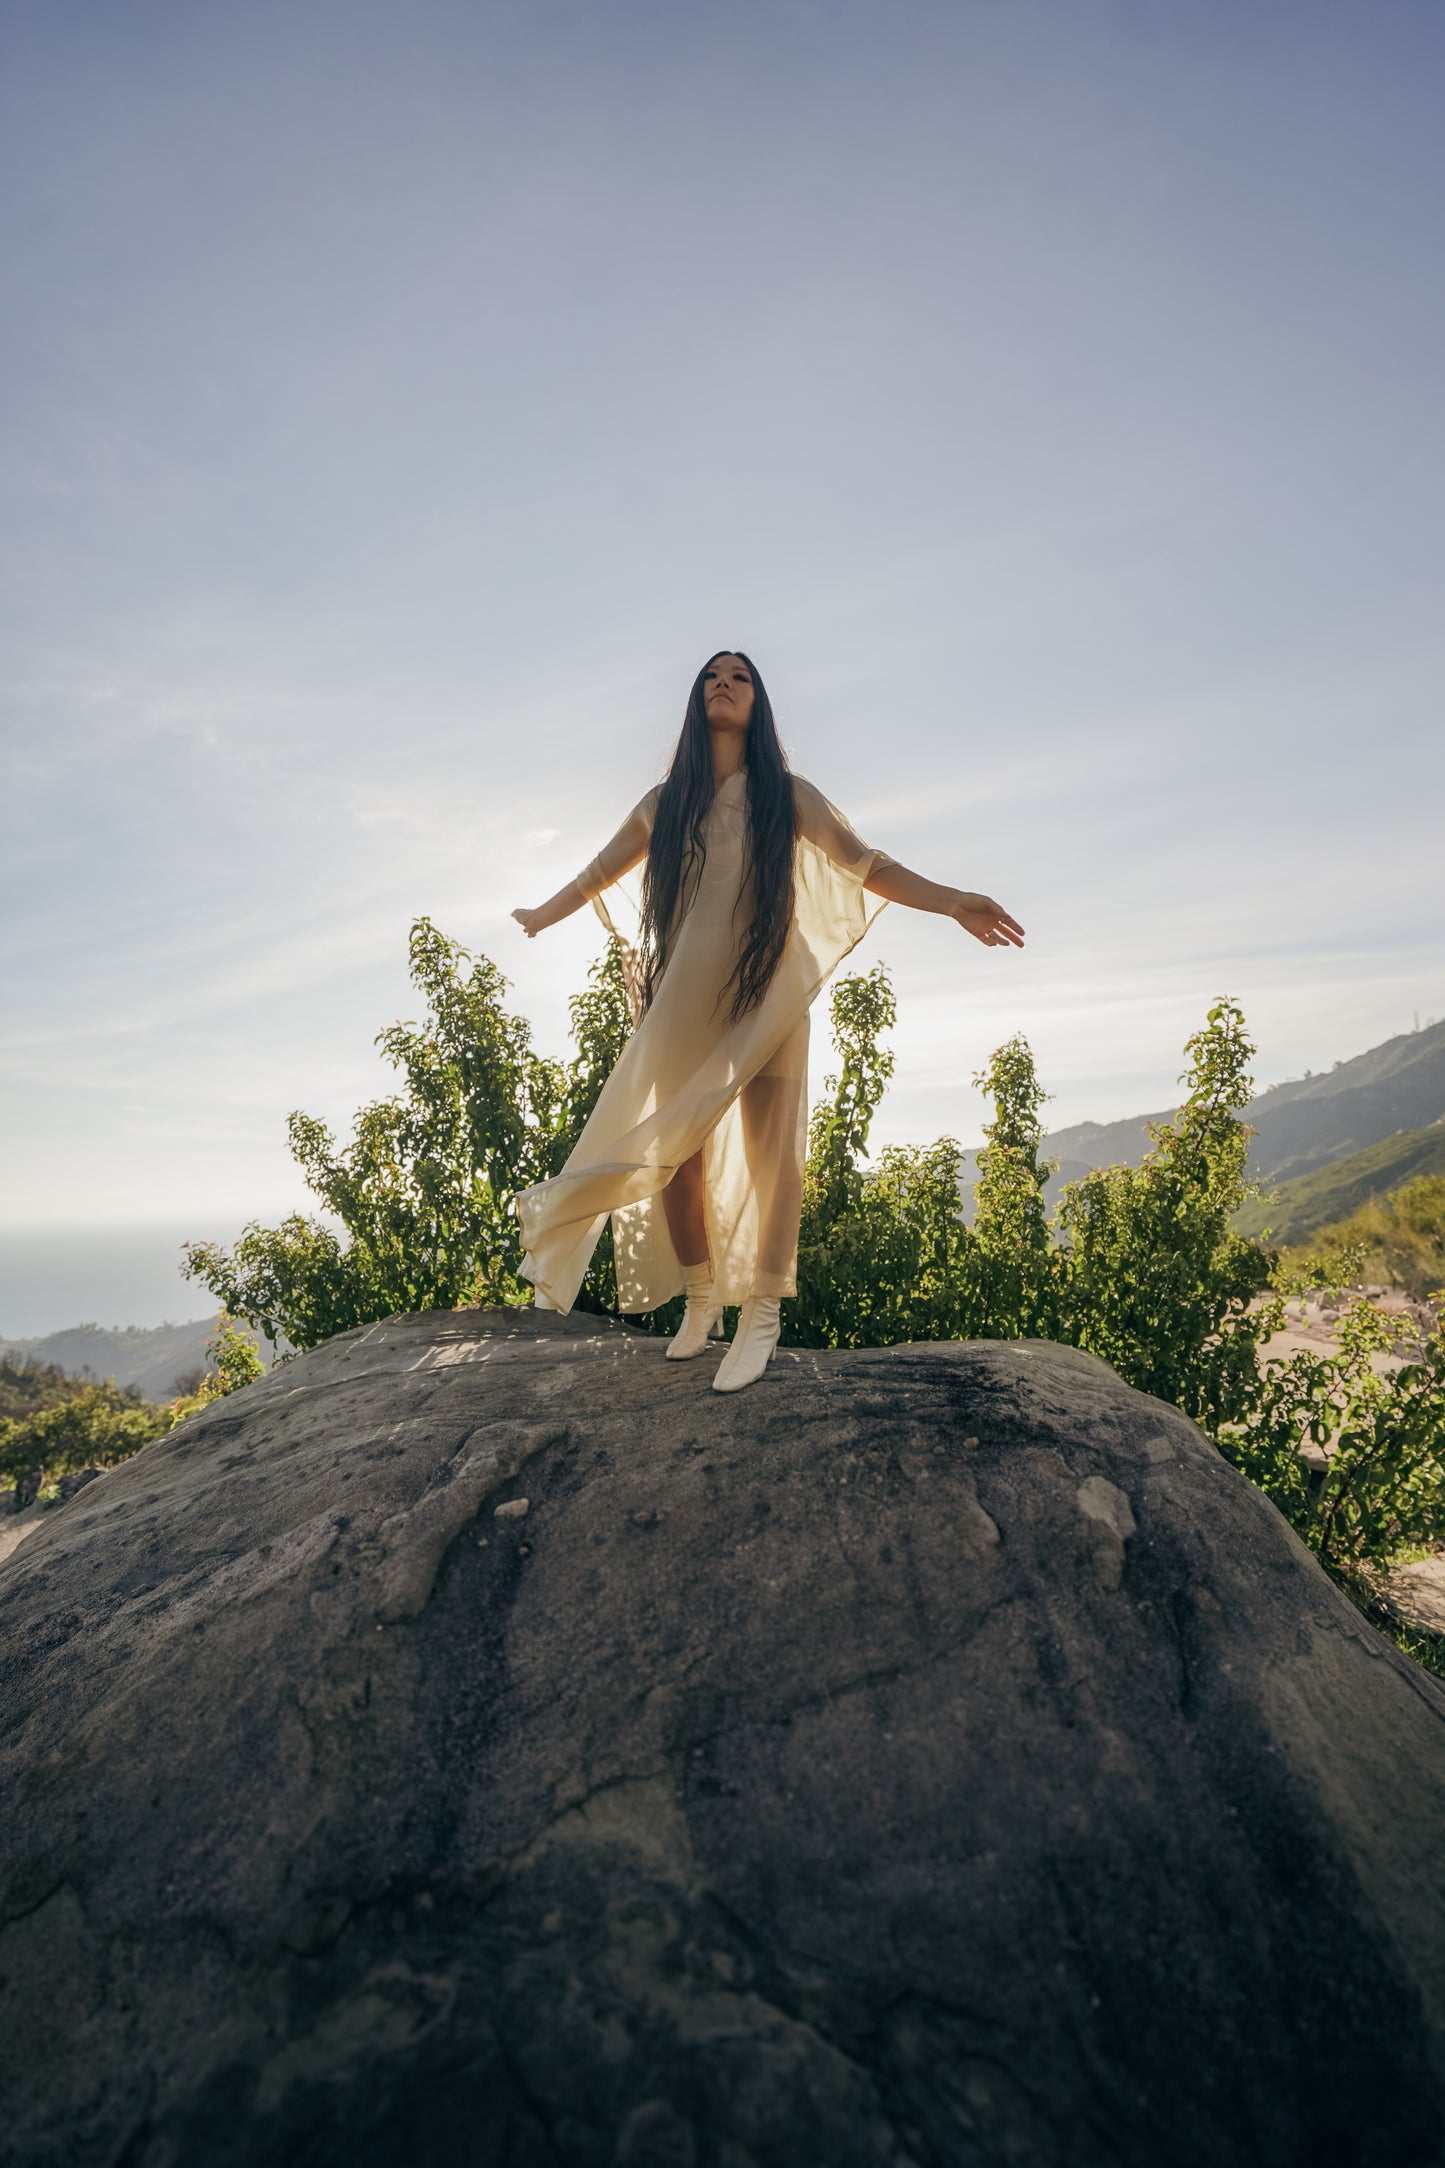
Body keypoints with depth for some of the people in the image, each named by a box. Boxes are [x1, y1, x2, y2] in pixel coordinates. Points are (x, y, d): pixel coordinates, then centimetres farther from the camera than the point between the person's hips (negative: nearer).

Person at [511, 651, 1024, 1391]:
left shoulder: (786, 794, 8)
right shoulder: (666, 802, 13)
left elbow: (865, 865, 2)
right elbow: (598, 874, 26)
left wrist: (950, 901, -10)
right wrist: (537, 917, 32)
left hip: (764, 995, -2)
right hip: (682, 999, 2)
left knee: (769, 1151, -5)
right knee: (674, 1153, 0)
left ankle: (760, 1316, 3)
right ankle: (701, 1301, 17)